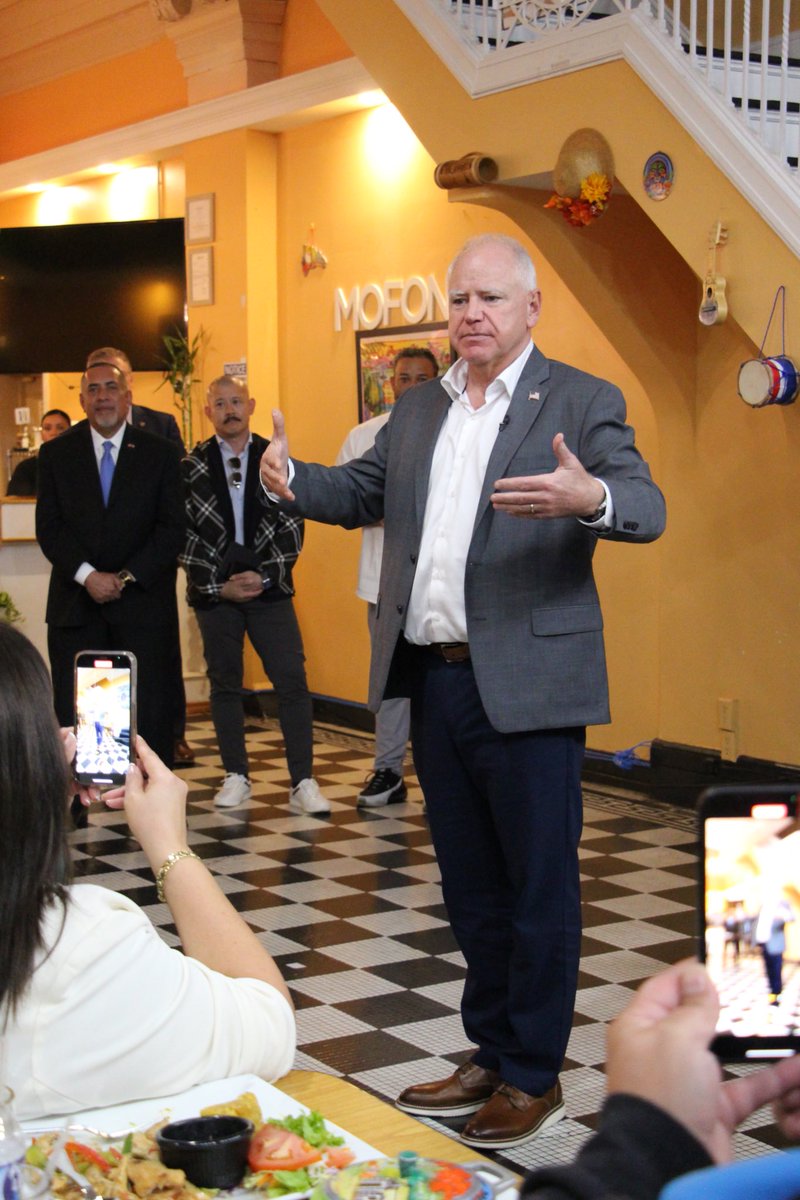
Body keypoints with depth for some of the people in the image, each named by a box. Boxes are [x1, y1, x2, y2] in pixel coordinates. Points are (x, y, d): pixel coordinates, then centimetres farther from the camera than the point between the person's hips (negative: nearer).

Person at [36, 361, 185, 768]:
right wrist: (87, 575, -12)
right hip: (76, 605, 1)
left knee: (151, 711, -1)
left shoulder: (160, 453, 5)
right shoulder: (56, 453, 8)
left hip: (142, 602, -1)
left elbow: (172, 528, 0)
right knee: (73, 715, 0)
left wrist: (127, 577, -10)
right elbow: (49, 527, 2)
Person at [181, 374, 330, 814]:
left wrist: (264, 576, -9)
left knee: (292, 680, -7)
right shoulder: (191, 467, 3)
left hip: (269, 588, 0)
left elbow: (292, 528, 2)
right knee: (224, 683, 8)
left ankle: (303, 783, -5)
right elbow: (184, 535, 0)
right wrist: (220, 584, -7)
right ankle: (236, 777, 18)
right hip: (213, 591, 1)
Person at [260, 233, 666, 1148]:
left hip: (525, 685, -6)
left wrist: (590, 497, -39)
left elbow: (646, 508, -15)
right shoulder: (417, 410, 15)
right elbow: (364, 490, 20)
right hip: (434, 682, 7)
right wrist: (293, 482, -2)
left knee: (538, 884, 3)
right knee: (469, 883, 17)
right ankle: (490, 1054, 31)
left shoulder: (582, 403, -5)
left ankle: (534, 1078, 16)